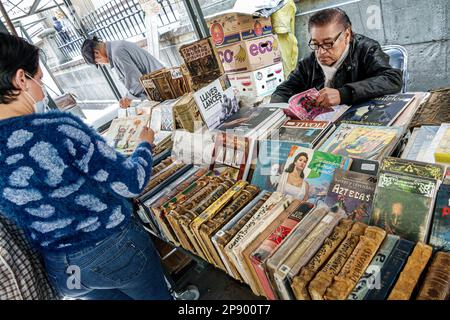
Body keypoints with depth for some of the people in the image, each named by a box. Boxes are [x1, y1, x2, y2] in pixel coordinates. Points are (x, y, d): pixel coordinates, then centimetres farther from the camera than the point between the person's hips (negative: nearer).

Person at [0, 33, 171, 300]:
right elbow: (132, 183, -21)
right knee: (159, 295, 23)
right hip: (114, 248, -6)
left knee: (117, 295, 31)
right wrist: (146, 144, -2)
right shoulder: (59, 129, -28)